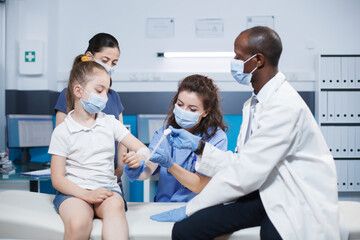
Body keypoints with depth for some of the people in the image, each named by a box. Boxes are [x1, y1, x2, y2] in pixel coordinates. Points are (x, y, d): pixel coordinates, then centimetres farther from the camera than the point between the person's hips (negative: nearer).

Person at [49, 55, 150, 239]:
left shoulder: (110, 123, 11)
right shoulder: (62, 131, 1)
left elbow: (143, 149, 6)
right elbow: (57, 179, -2)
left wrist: (140, 157, -20)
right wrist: (86, 195, -18)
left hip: (106, 188, 2)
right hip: (74, 190, -2)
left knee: (115, 206, -34)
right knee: (78, 223, -34)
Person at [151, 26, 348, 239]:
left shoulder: (285, 106, -20)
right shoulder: (253, 104, 10)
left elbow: (244, 174, -22)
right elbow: (239, 163, 10)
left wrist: (189, 208, -15)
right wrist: (198, 145, 6)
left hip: (299, 206, -6)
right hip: (264, 195, 7)